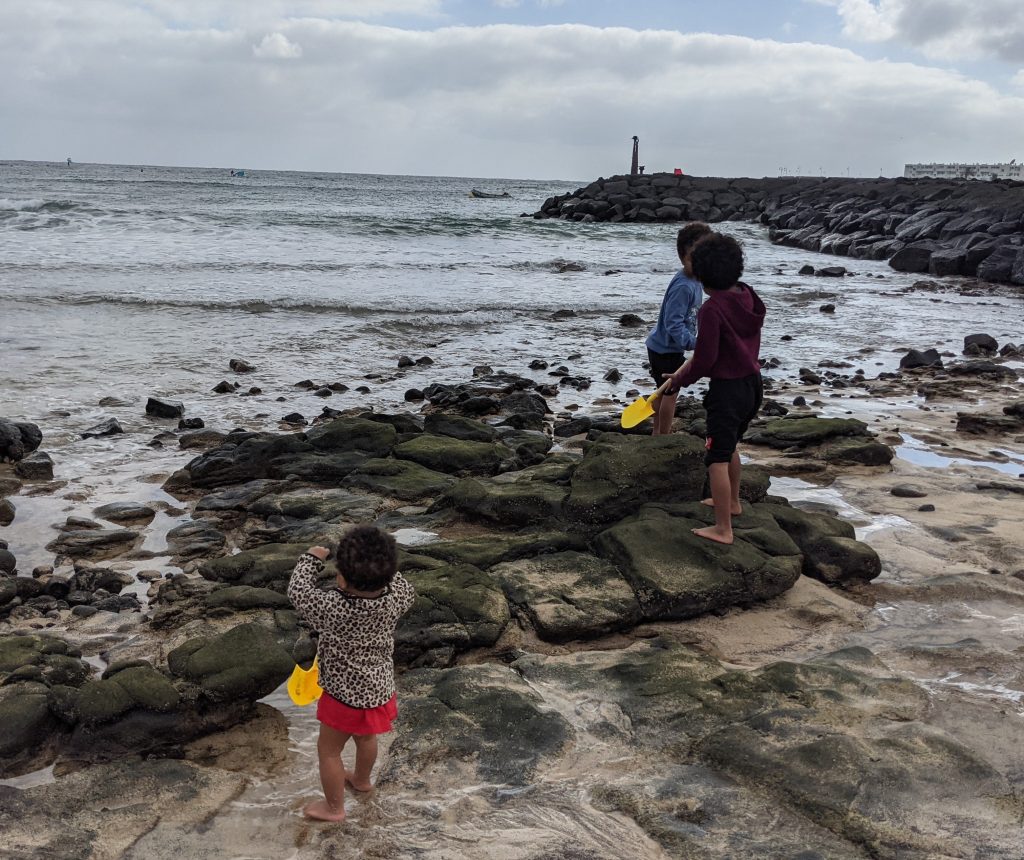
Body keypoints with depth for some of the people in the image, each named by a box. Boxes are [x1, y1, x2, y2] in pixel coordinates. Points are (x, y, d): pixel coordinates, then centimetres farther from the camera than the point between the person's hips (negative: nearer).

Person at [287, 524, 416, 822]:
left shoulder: (335, 609, -35)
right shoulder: (393, 600, -20)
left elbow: (298, 591, -21)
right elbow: (407, 591, 4)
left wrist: (312, 559, -9)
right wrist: (380, 570, 2)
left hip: (347, 697, -6)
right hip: (380, 689, 6)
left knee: (328, 750, 19)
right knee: (365, 737, 32)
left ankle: (334, 807, 35)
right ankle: (362, 779, 57)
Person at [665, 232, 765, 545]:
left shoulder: (712, 308, -22)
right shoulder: (749, 298, 2)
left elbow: (705, 359, -19)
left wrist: (681, 379, -1)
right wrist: (693, 362, 19)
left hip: (728, 390, -8)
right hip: (753, 384, 9)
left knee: (717, 458, -1)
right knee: (730, 447, 27)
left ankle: (723, 529, 3)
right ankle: (732, 502, 44)